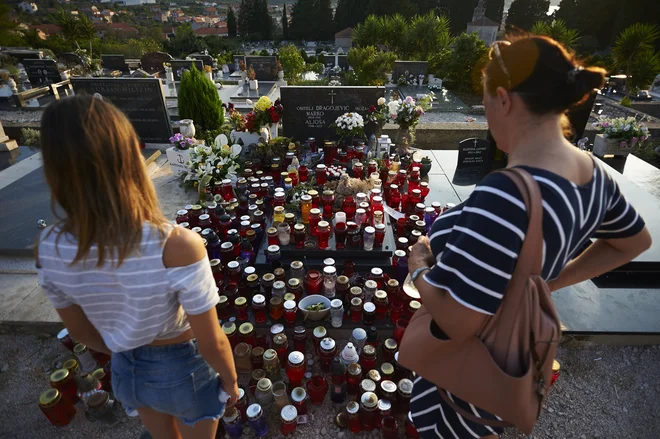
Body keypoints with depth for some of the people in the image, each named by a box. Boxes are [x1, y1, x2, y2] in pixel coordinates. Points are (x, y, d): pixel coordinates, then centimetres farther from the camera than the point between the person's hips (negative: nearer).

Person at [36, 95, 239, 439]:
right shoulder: (177, 245, -36)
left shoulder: (50, 249, -19)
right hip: (185, 369, -4)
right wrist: (231, 381, -4)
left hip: (126, 371, 4)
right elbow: (212, 342, -25)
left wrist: (128, 357, 16)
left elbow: (81, 331, -2)